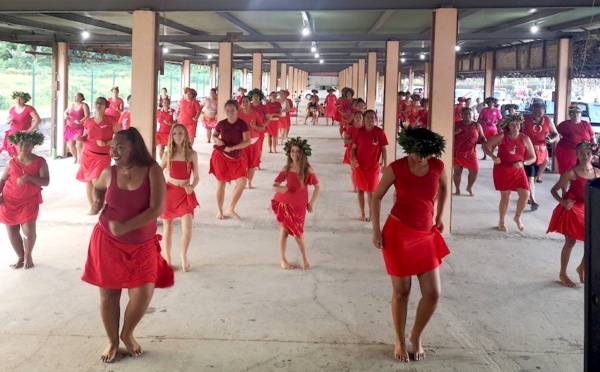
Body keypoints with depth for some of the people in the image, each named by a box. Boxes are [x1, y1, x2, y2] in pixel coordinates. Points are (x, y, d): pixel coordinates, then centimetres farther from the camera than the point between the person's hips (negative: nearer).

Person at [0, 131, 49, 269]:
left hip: (29, 201, -3)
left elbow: (46, 181, -15)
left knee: (29, 230, -13)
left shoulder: (40, 162, -5)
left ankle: (28, 255, 15)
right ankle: (20, 257, 25)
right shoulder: (12, 162, 2)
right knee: (12, 230, 5)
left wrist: (28, 177, -28)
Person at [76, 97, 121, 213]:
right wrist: (80, 138, -6)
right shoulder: (88, 122, 6)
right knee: (88, 181, 7)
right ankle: (91, 206, 19)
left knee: (96, 181, -16)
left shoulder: (110, 120, -6)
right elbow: (85, 137, 17)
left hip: (103, 156, -4)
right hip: (87, 154, 4)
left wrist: (106, 143, -18)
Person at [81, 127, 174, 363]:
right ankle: (112, 341, 29)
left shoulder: (152, 170, -14)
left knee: (143, 293, -8)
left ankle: (127, 334, 22)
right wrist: (97, 202, -3)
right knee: (108, 293, 6)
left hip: (142, 245, -2)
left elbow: (156, 209, -20)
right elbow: (98, 187, 19)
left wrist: (125, 227, -24)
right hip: (108, 241, 2)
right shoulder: (109, 173, -5)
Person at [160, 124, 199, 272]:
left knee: (187, 228, -10)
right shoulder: (168, 154, -1)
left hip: (185, 194, -1)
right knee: (168, 228, 8)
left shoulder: (192, 154, -4)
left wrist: (192, 186, -21)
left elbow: (196, 176, -2)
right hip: (169, 192, 1)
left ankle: (184, 255, 16)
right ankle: (167, 259, 22)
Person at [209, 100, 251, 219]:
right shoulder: (221, 124, -5)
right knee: (221, 182, 4)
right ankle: (220, 211, 17)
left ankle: (231, 209, 7)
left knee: (242, 182, -9)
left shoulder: (242, 124, -11)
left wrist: (232, 148, -25)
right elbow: (214, 135, 12)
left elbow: (247, 141, -19)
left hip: (236, 158, 0)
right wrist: (217, 140, -11)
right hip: (221, 156, 0)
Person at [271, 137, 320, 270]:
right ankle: (282, 259, 19)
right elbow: (274, 186, -1)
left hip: (299, 206, -1)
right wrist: (280, 188, -23)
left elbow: (318, 186, 0)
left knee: (298, 233, 0)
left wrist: (311, 203, 2)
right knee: (284, 231, 6)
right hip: (284, 204, 1)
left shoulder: (307, 170, -9)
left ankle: (305, 258, 21)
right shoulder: (286, 169, -5)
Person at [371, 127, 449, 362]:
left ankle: (416, 336, 27)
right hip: (398, 233, -3)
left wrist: (440, 216, 19)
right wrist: (376, 230, -6)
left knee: (433, 293, 1)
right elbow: (377, 197, -2)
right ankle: (400, 341, 26)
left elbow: (443, 187, 18)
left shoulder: (438, 166, -5)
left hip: (426, 235, 3)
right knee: (401, 290, 6)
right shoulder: (396, 168, -12)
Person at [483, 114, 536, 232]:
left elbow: (533, 157, 1)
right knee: (505, 197, 4)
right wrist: (493, 157, -21)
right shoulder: (502, 136, -9)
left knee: (525, 194, -9)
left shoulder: (525, 139, -3)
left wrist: (523, 163, -18)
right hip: (502, 170, -2)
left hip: (518, 170, 2)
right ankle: (501, 222, 25)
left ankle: (517, 218, 18)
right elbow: (485, 146, -5)